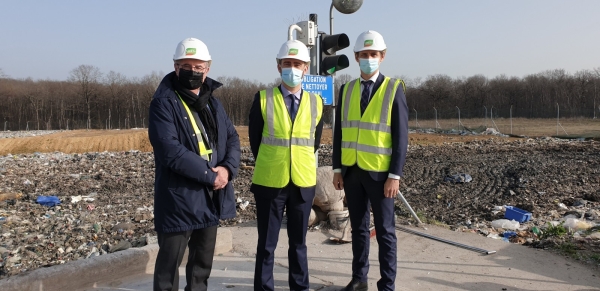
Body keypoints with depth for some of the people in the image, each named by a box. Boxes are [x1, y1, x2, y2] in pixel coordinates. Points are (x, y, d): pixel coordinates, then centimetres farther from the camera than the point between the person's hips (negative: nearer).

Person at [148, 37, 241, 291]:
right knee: (169, 262, 6)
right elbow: (170, 150, -22)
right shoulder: (164, 102, -11)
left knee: (203, 261, 19)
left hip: (211, 197, 7)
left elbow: (232, 138, 9)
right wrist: (210, 174, -19)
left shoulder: (212, 102, 12)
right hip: (179, 198, -6)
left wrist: (228, 168, -11)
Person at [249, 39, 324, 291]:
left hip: (303, 182, 2)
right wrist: (269, 165, 8)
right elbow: (255, 140, 3)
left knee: (298, 242, 14)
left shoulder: (316, 102, 3)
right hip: (269, 182, -2)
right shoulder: (262, 99, -4)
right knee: (267, 244, 7)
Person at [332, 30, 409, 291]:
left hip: (379, 172, -3)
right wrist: (337, 168, 4)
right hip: (351, 171, 4)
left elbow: (401, 136, -7)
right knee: (358, 228, 13)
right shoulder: (346, 89, 7)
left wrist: (395, 175, -12)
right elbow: (339, 131, 8)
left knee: (384, 230, 6)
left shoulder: (394, 88, -4)